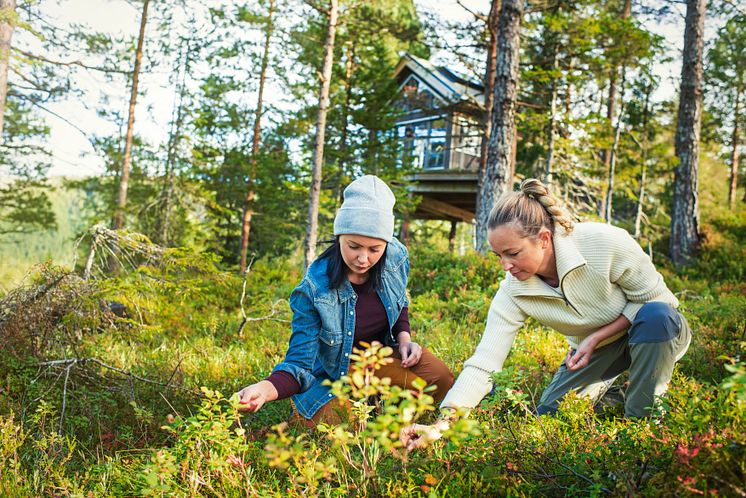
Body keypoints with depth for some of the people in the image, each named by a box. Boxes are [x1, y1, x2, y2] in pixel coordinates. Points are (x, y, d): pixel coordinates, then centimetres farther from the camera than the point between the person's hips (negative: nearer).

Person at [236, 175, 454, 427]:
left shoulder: (396, 258, -16)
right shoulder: (313, 290, -30)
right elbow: (300, 362, -29)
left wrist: (404, 338, -10)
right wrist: (266, 389, -49)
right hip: (335, 370, -4)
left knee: (441, 381, -17)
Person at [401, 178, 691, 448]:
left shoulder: (605, 243, -33)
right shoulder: (513, 291, -23)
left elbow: (652, 297, -20)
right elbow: (483, 364, -27)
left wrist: (596, 337, -27)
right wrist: (442, 424, -37)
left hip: (660, 329, -3)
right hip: (592, 349, 3)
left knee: (654, 316, -37)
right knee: (548, 418, -8)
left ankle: (642, 419, -16)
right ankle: (607, 387, 21)